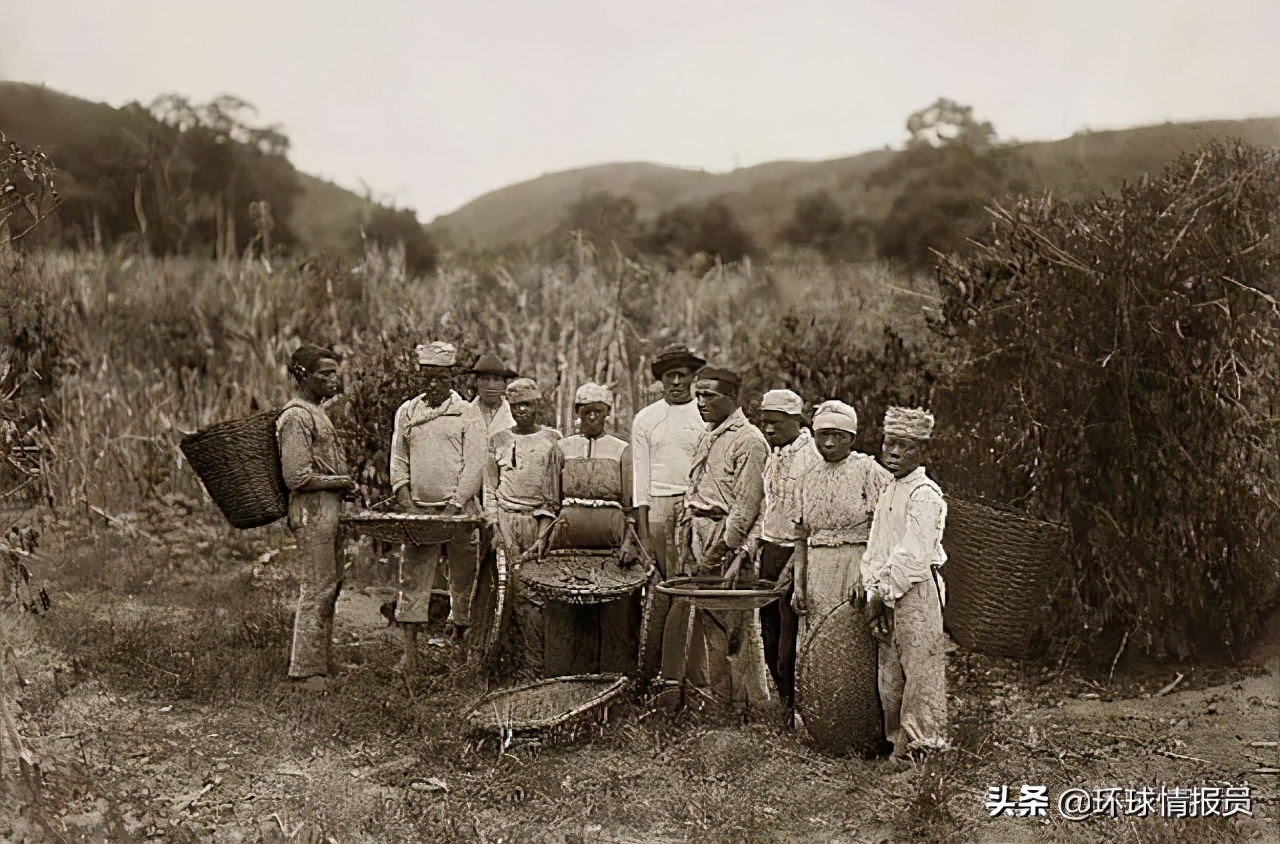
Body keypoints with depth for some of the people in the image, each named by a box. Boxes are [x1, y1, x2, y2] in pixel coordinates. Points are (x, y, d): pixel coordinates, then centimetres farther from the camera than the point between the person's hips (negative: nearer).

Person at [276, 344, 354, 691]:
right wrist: (342, 481, -13)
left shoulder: (316, 411, 18)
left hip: (328, 510, 10)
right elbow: (297, 476, -20)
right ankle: (307, 670, -2)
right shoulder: (296, 417, -14)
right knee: (316, 589, -7)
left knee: (329, 585, 14)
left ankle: (322, 661, 23)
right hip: (313, 510, -10)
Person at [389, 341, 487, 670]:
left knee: (463, 579, 2)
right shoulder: (406, 412, 13)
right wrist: (404, 498, -3)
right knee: (412, 579, -2)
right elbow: (398, 460, 13)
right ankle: (409, 653, 0)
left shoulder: (468, 413, 3)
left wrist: (455, 507, -13)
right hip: (418, 511, 2)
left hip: (459, 510, -2)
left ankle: (462, 647, 11)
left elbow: (474, 466, -3)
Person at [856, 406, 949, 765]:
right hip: (888, 592, 9)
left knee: (920, 665, -3)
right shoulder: (890, 491, 16)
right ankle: (897, 736, 22)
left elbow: (913, 555, -18)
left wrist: (884, 591, -14)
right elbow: (875, 545, 16)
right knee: (889, 669, 12)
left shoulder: (925, 494, -12)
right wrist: (870, 587, 3)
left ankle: (922, 740, 4)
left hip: (917, 590, -9)